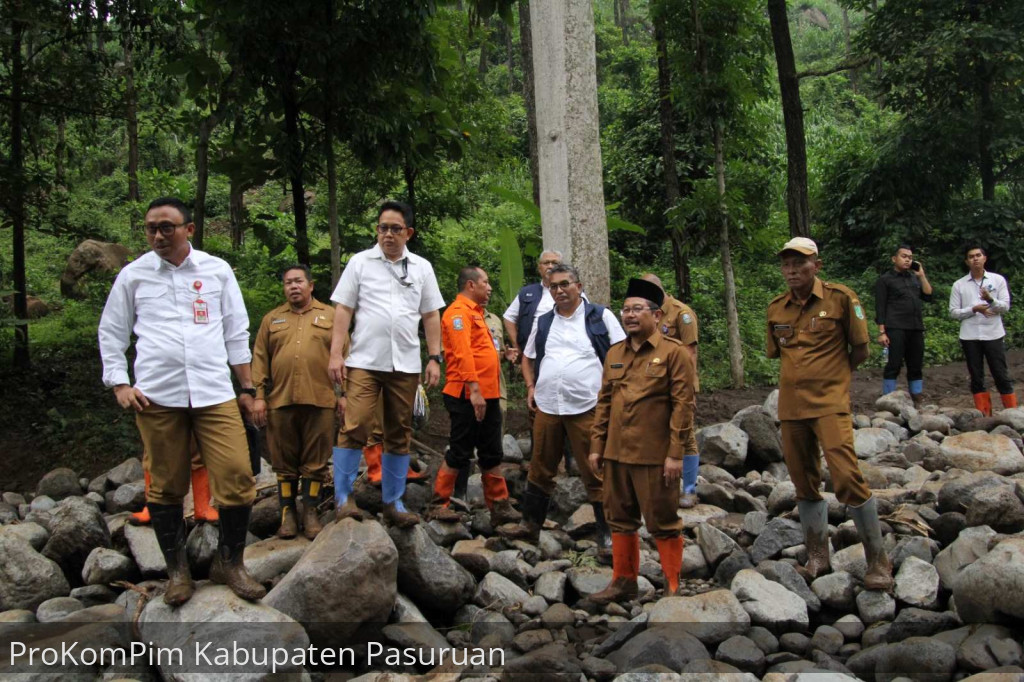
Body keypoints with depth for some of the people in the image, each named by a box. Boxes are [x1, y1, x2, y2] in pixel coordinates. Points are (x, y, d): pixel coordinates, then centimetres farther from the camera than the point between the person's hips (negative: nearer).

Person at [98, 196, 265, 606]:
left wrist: (247, 387, 12)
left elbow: (236, 332, 13)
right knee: (166, 487, 7)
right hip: (156, 397, 0)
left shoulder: (217, 271, 8)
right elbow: (111, 335, 15)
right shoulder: (133, 276, 8)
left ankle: (229, 564, 13)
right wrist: (119, 385, 5)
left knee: (237, 479, -7)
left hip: (215, 394, 0)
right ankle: (177, 571, 23)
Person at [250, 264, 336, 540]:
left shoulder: (330, 316, 10)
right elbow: (260, 359, 10)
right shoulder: (272, 319, 15)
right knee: (284, 460, 6)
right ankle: (288, 512, 14)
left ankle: (310, 512, 10)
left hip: (320, 401, -2)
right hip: (280, 401, 2)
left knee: (315, 460, 2)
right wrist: (259, 396, 2)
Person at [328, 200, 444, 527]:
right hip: (364, 362, -3)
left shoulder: (421, 267, 10)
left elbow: (431, 316, 11)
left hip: (405, 365, 3)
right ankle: (344, 498, 0)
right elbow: (343, 309, 2)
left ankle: (393, 503, 19)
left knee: (399, 435, 9)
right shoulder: (360, 262, 4)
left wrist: (434, 358, 4)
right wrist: (336, 353, -6)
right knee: (354, 427, -13)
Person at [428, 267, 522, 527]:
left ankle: (499, 507, 17)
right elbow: (463, 353, -21)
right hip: (468, 396, -10)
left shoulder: (475, 312, 20)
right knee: (459, 453, -2)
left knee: (491, 454, 12)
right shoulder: (459, 311, -11)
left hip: (488, 395, 10)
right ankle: (439, 505, 9)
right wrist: (474, 389, -27)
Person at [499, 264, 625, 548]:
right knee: (541, 470, 11)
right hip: (547, 408, 4)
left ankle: (606, 533, 11)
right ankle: (530, 524, 23)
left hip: (587, 408, -4)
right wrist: (531, 387, 11)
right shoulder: (543, 322, 15)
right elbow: (528, 358, 26)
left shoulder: (601, 317, 2)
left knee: (595, 473, 0)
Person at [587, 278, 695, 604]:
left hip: (655, 456, -6)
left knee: (663, 522, 4)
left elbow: (683, 405, -11)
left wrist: (676, 453, -15)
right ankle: (624, 581, 28)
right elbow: (604, 402, 14)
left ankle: (673, 587, 17)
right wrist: (597, 446, 9)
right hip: (616, 453, 6)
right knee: (620, 520, 14)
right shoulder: (614, 354, 11)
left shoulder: (675, 353, -7)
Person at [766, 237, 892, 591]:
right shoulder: (776, 308, 6)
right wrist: (804, 375, 11)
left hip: (830, 403, -5)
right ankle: (818, 556, 26)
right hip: (791, 405, 5)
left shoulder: (840, 298, -6)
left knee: (847, 477, -14)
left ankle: (878, 561, 0)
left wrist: (830, 376, 8)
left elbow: (860, 349, 0)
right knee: (804, 482, 12)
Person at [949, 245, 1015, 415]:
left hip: (993, 335, -1)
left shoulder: (998, 280, 4)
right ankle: (984, 414, 11)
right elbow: (953, 312, 3)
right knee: (976, 377, 5)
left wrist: (990, 299, -19)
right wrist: (974, 309, -12)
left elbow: (1005, 306, 0)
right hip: (969, 337, 1)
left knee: (1002, 375, 1)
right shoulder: (959, 285, 5)